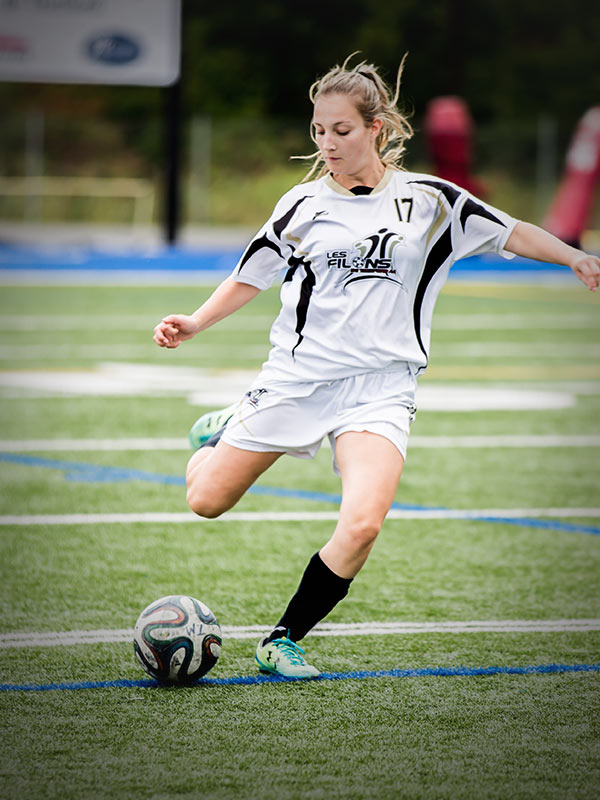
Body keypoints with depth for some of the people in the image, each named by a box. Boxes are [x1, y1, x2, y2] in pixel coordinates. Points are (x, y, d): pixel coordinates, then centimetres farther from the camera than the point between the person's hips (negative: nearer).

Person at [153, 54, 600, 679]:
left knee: (362, 524, -24)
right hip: (298, 374, 1)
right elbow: (252, 276, 14)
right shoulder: (304, 203, 5)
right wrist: (195, 323, 1)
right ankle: (221, 435, 39)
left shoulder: (427, 199, 3)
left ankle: (283, 641, -7)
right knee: (206, 501, 3)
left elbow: (511, 233, 9)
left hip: (380, 386, -1)